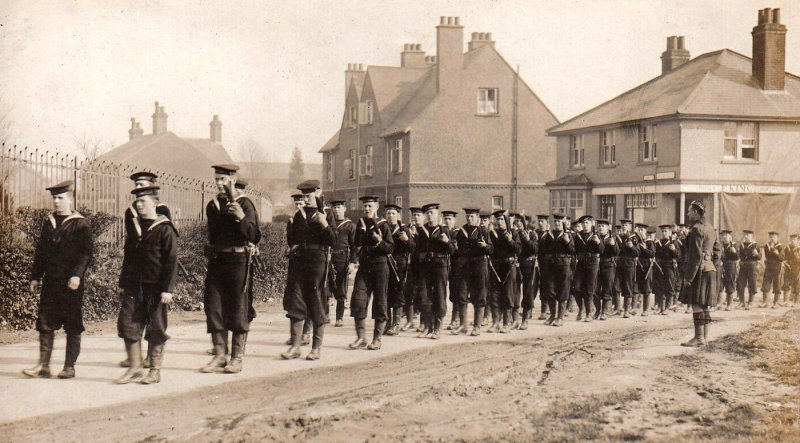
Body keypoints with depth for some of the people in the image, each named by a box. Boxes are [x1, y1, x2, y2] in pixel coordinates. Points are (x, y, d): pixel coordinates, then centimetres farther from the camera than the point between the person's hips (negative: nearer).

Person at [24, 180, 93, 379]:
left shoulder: (80, 225, -5)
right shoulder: (48, 222, 12)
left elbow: (86, 254, -10)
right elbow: (40, 251, 16)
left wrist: (77, 275, -22)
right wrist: (36, 277, 11)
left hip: (71, 283, -5)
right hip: (50, 281, 5)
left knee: (73, 326, 2)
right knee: (45, 324, 3)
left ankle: (69, 366, 10)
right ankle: (43, 366, 6)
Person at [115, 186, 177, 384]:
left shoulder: (165, 229, -7)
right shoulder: (134, 226, 12)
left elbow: (171, 261, -10)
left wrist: (167, 289, -15)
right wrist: (124, 283, 16)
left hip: (155, 288, -6)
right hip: (134, 286, 6)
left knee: (155, 329, 3)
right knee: (127, 323, 1)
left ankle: (155, 370, 13)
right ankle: (134, 368, 10)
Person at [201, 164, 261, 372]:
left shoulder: (245, 204, -5)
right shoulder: (212, 205, 11)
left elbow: (255, 238, -11)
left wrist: (242, 218, -23)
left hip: (237, 262, -5)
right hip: (215, 261, 5)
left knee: (237, 311, 0)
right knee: (213, 308, 3)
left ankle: (237, 358, 6)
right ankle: (219, 356, 12)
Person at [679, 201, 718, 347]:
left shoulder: (697, 229, -14)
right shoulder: (710, 228, 17)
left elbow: (696, 255, -19)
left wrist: (688, 276, -18)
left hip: (699, 270, -10)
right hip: (710, 268, 10)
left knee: (697, 304, -8)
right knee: (705, 306, 11)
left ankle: (699, 338, -9)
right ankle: (704, 337, 15)